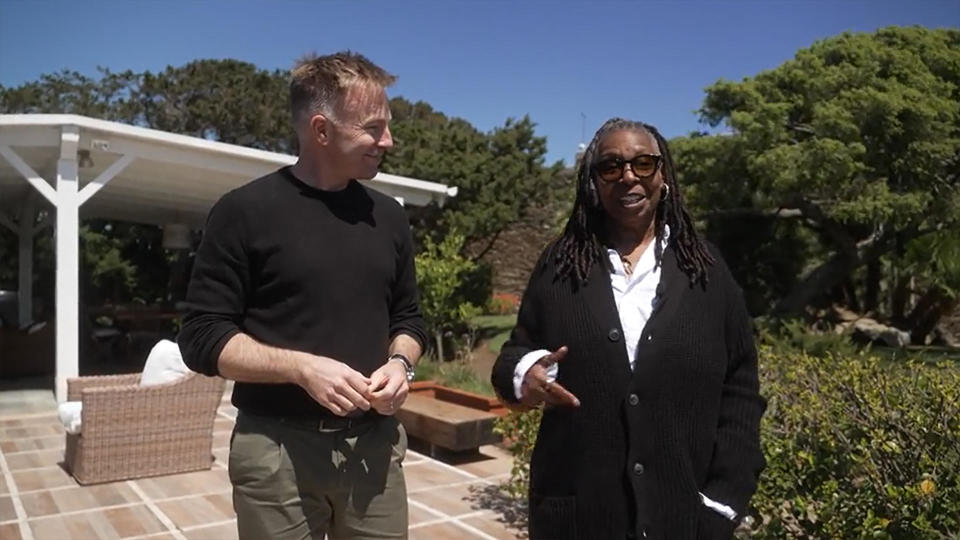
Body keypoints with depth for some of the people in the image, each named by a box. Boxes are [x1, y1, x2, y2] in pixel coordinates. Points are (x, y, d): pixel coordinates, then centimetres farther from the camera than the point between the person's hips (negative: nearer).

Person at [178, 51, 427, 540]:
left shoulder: (387, 216, 7)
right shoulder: (246, 211, -7)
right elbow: (203, 337, -7)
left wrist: (400, 364, -6)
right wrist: (302, 367, -19)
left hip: (374, 446, 4)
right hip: (279, 452, -3)